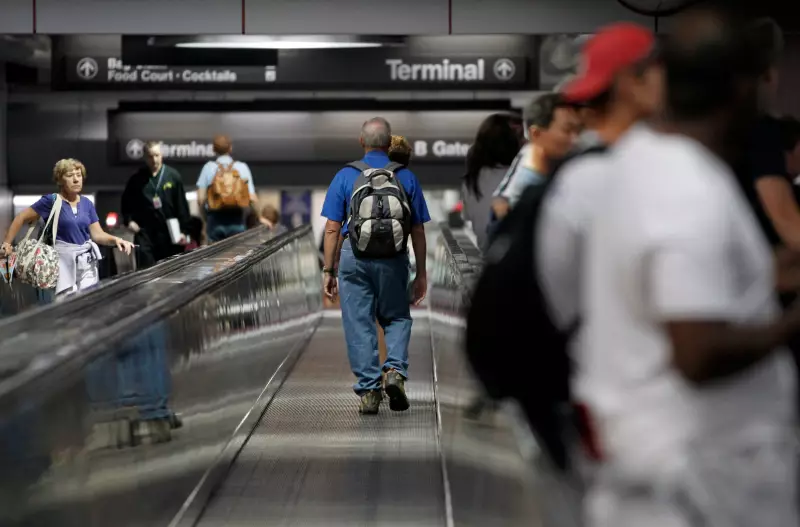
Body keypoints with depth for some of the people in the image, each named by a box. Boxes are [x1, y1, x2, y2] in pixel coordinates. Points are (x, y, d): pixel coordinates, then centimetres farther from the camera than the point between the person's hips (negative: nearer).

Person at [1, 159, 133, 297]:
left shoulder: (87, 203, 9)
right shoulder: (51, 201, -5)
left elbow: (97, 234, 6)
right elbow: (21, 218, -1)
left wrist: (115, 240, -12)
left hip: (87, 262, 5)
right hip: (64, 261, -5)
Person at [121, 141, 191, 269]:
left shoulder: (173, 176, 2)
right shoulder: (137, 179, 4)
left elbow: (182, 206, 1)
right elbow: (126, 202, 15)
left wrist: (184, 231, -3)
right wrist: (129, 220, 0)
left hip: (169, 233, 0)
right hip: (145, 233, 0)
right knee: (145, 269, -8)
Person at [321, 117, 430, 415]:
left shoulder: (345, 176, 3)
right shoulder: (406, 178, 5)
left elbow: (332, 228, 0)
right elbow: (418, 230, 6)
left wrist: (328, 271, 5)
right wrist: (421, 273, 12)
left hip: (355, 257, -1)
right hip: (393, 259, 1)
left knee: (360, 325, 5)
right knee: (397, 318, 17)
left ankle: (368, 391, 2)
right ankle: (396, 370, -5)